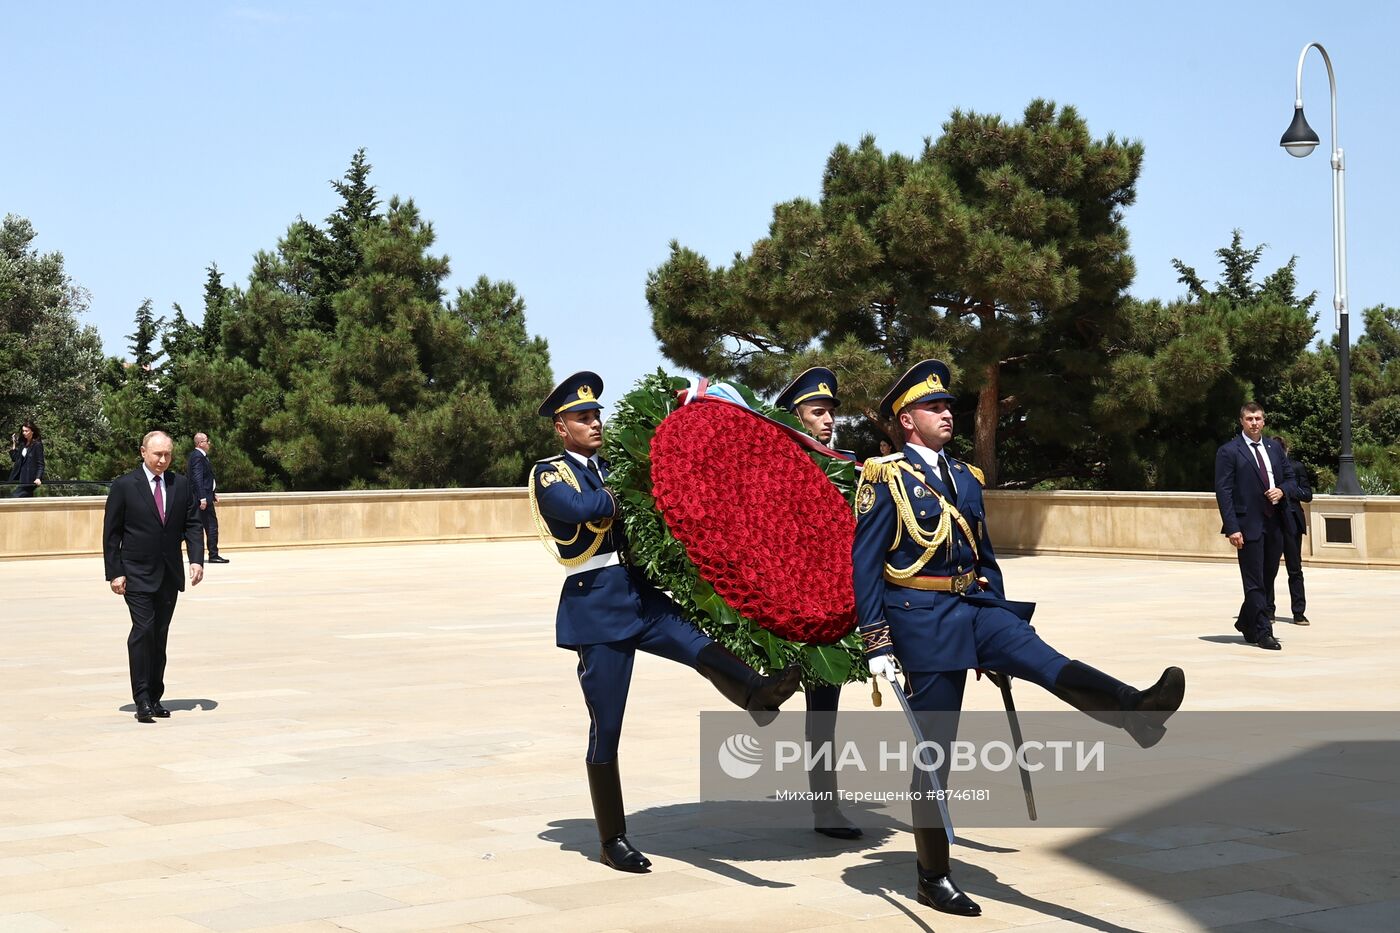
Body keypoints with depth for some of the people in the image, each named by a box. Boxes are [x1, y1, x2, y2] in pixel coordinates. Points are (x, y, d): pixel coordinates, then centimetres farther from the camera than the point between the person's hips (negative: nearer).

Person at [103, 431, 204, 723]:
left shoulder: (180, 485, 8)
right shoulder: (124, 486, -3)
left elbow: (192, 524, 8)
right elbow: (111, 533, -2)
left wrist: (197, 559, -6)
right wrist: (114, 573, -8)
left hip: (170, 574, 4)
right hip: (137, 574, -4)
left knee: (160, 635, 7)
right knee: (143, 629, -13)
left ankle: (155, 698, 13)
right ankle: (142, 700, -11)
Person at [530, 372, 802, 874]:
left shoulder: (610, 470, 20)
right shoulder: (549, 475, 0)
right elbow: (580, 506, -20)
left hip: (639, 595, 5)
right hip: (595, 605, -5)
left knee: (702, 648, -26)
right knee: (605, 727, -1)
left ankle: (758, 695, -54)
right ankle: (613, 840, 8)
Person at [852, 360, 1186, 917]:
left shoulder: (966, 478, 15)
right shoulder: (887, 478, -5)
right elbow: (865, 564, -8)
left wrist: (1001, 630, 20)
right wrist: (877, 645, -13)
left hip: (976, 608, 6)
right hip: (922, 617, -6)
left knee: (1045, 661, -22)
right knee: (934, 751, 0)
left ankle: (1137, 711, -49)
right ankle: (933, 880, 9)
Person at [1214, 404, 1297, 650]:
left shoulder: (1274, 448, 14)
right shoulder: (1229, 451, -5)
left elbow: (1290, 480, 21)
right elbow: (1223, 491, -9)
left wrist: (1282, 490, -4)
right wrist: (1232, 528, -16)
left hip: (1275, 524, 6)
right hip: (1249, 525, -6)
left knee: (1267, 578, 12)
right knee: (1254, 582, -3)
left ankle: (1246, 623, 28)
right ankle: (1262, 632, 2)